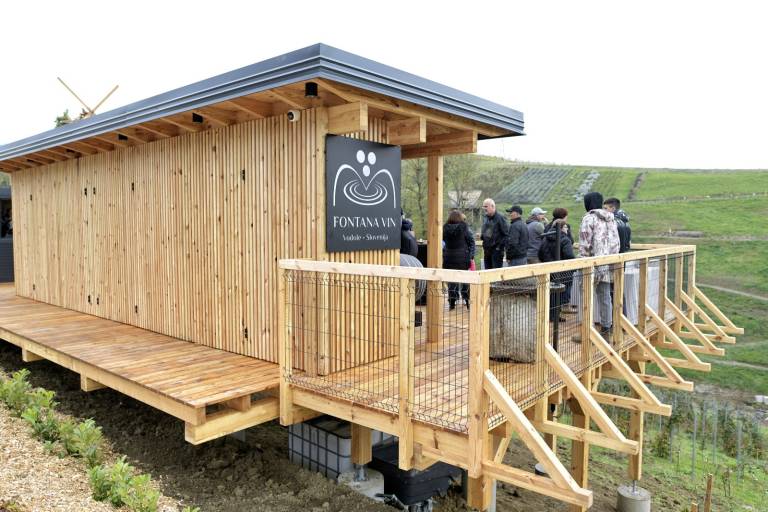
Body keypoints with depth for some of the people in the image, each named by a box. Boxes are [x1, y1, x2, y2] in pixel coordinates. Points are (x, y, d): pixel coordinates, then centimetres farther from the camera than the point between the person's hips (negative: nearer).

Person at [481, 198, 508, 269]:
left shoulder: (500, 217, -10)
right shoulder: (485, 218, 12)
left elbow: (506, 233, -13)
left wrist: (501, 245, -15)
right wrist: (481, 235, 6)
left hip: (496, 249, -7)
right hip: (487, 249, 7)